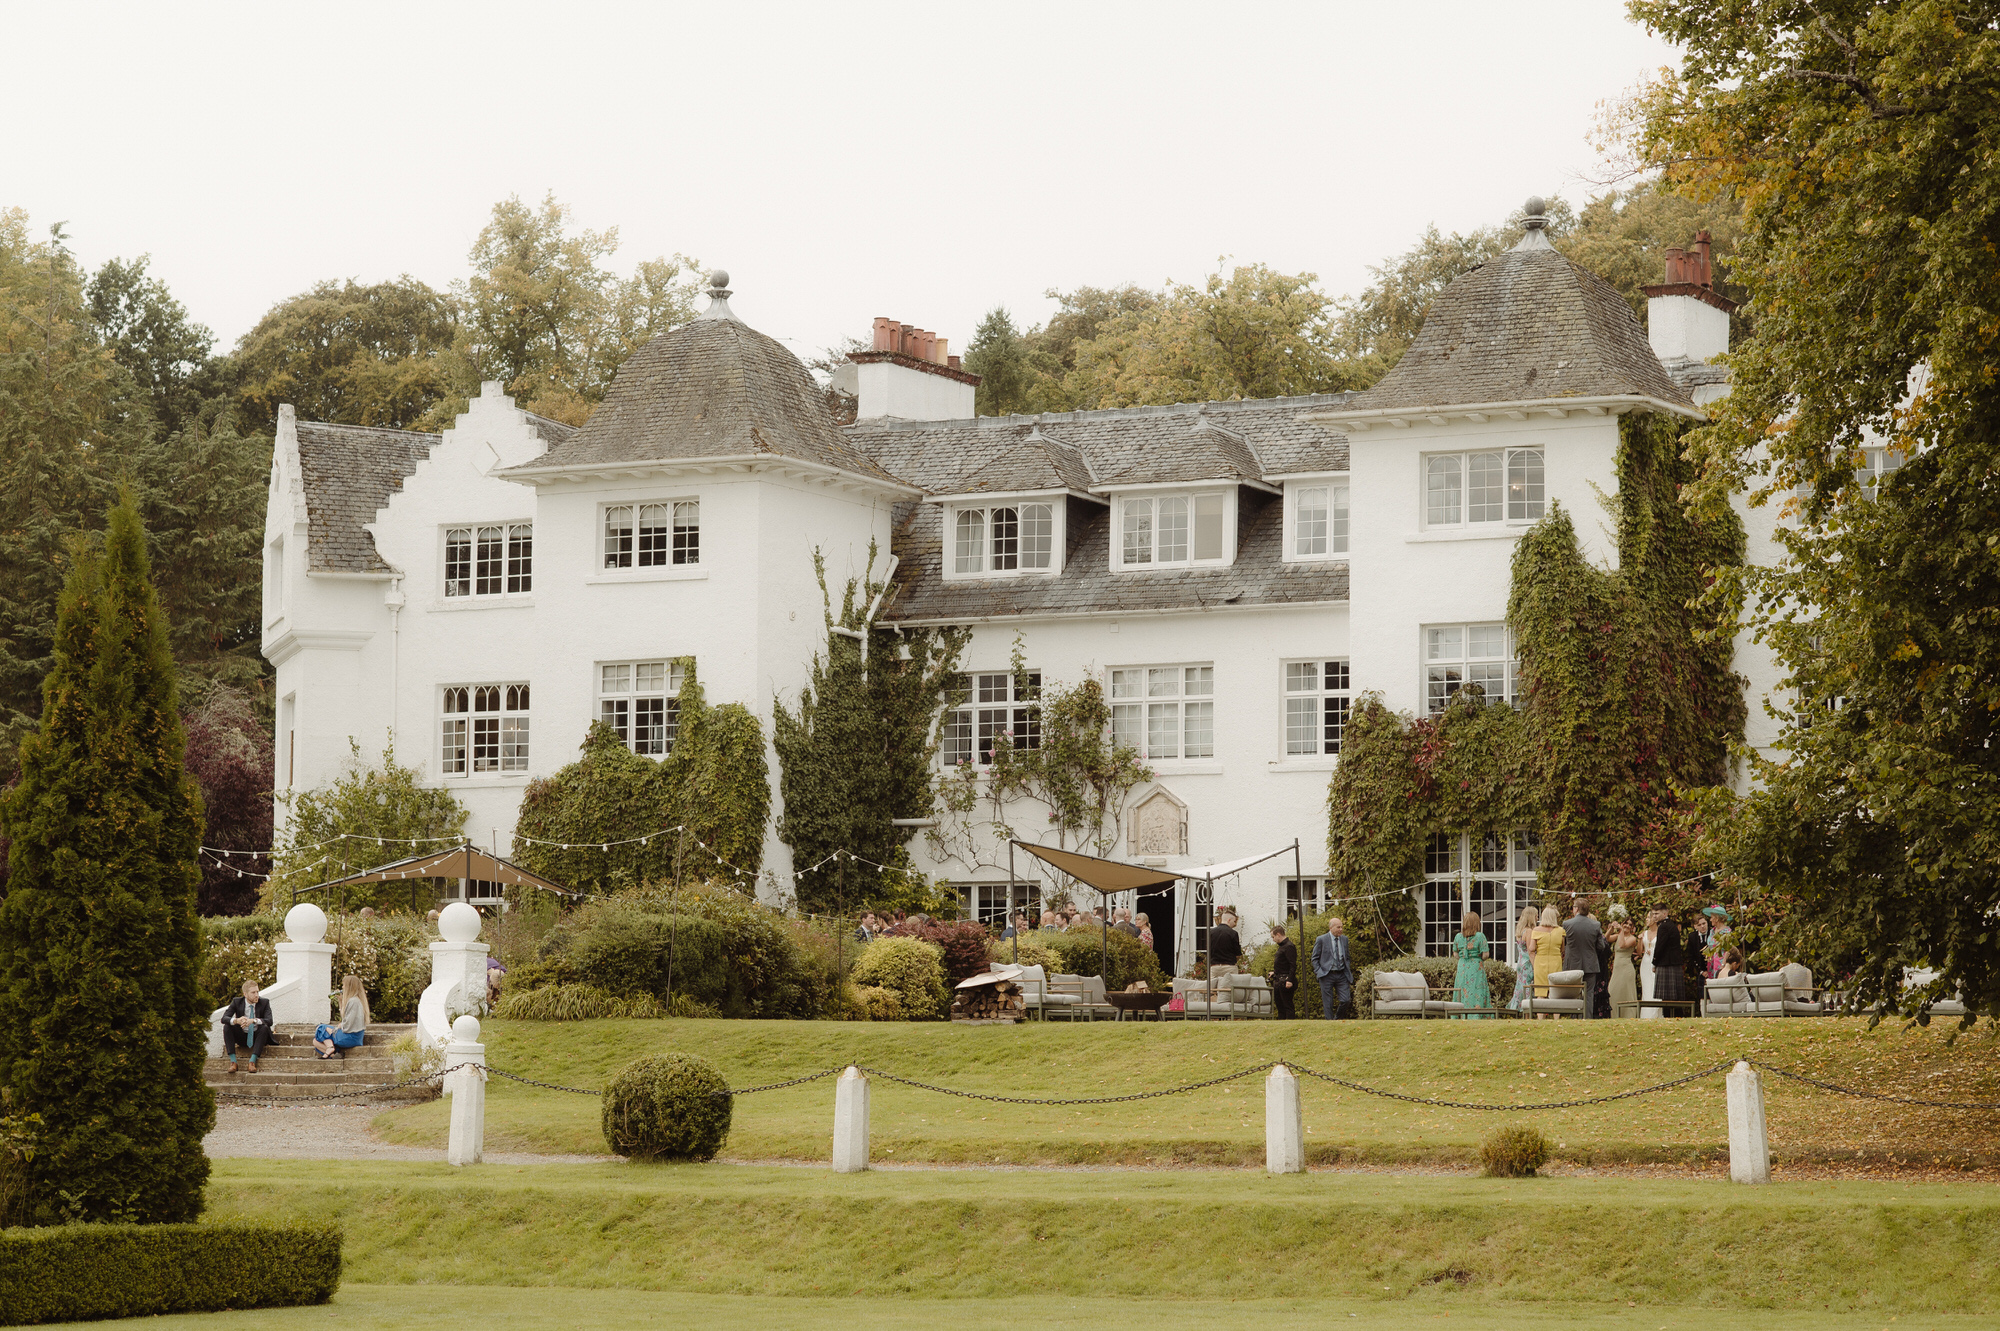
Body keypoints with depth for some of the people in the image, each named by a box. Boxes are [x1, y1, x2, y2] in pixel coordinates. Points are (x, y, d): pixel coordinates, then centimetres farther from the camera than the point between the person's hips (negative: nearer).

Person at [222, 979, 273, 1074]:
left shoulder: (264, 1002, -6)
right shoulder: (236, 1002, -4)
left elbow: (269, 1021, -22)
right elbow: (224, 1019, -15)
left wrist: (253, 1021, -41)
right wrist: (236, 1020, -38)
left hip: (257, 1037, -1)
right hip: (242, 1037, 1)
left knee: (265, 1028, -32)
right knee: (227, 1027, -24)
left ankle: (253, 1060, -37)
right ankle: (233, 1061, -29)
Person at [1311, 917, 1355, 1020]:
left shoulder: (1344, 939, 10)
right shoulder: (1321, 940, -3)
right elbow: (1315, 958, 1)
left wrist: (1348, 971, 8)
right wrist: (1319, 972, -10)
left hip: (1342, 975, 4)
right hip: (1327, 975, -4)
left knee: (1346, 1000, -4)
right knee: (1328, 1003, -2)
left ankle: (1337, 1019, 18)